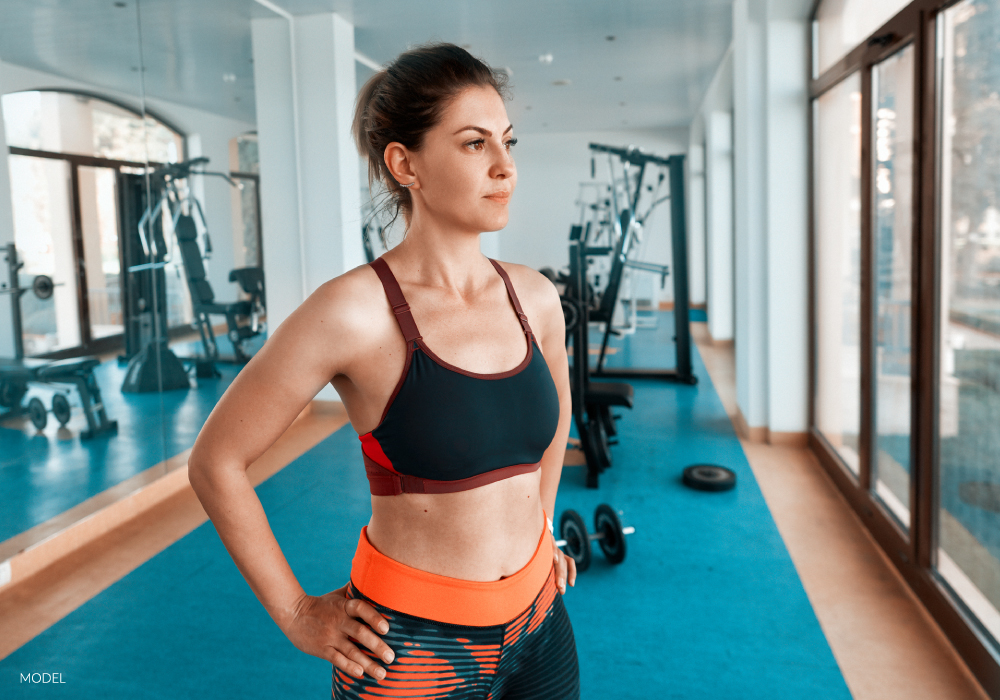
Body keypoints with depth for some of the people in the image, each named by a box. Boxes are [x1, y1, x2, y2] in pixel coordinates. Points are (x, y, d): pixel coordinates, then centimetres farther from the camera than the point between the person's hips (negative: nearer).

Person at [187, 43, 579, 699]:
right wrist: (296, 614, -7)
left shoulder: (535, 298, -3)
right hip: (414, 643, -5)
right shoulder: (354, 312, -19)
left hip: (538, 621, 6)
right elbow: (215, 462, -11)